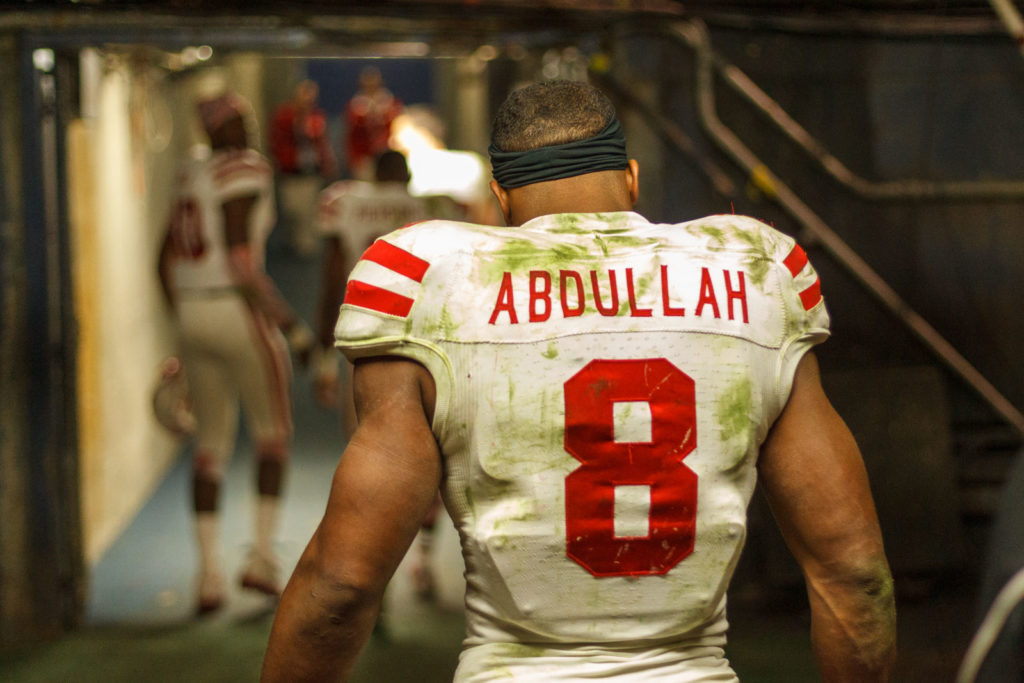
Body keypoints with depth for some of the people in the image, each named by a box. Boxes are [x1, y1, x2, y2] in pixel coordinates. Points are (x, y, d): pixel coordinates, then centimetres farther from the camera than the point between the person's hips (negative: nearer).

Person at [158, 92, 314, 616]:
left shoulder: (191, 178, 16)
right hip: (238, 313, -7)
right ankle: (262, 557, 2)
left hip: (192, 316, 7)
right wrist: (291, 326, -14)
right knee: (273, 433, 10)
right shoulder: (245, 171, -11)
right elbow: (241, 262, -18)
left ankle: (210, 574, 5)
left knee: (211, 444, 11)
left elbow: (167, 263, 17)